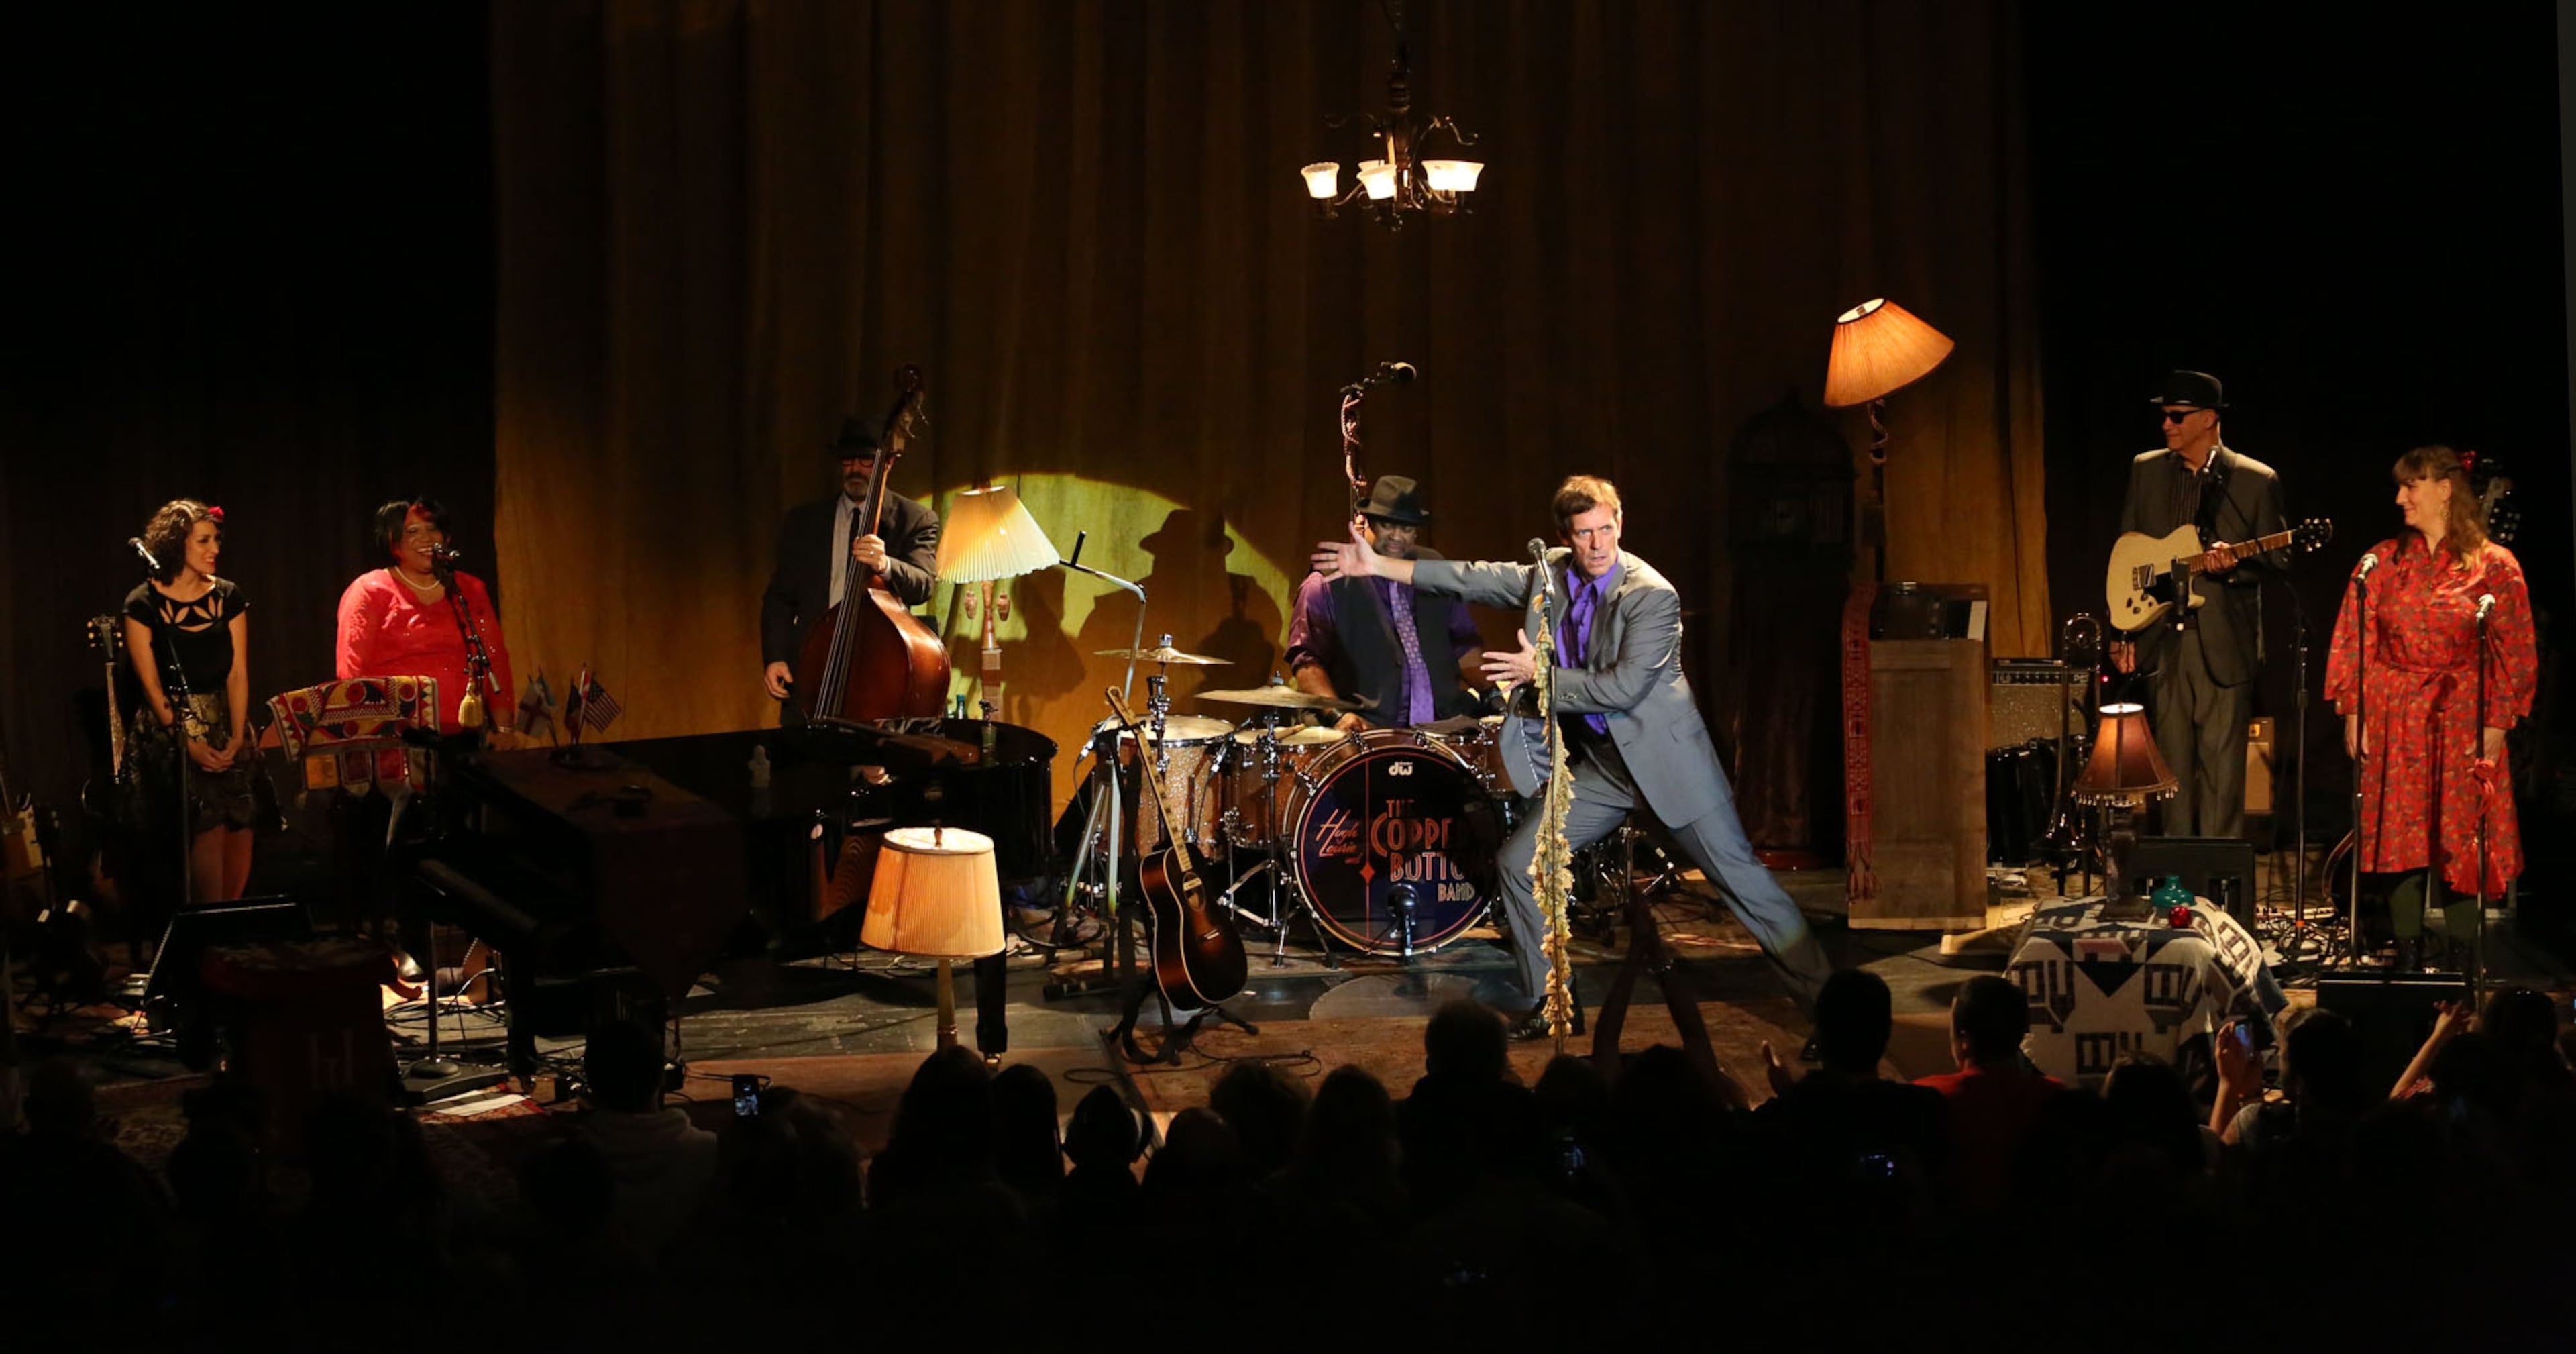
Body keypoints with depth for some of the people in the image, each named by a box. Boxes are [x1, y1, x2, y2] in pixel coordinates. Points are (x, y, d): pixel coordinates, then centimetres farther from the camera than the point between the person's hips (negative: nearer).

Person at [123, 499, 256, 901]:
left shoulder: (228, 597, 4)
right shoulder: (144, 604, -6)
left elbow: (238, 674, 1)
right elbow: (151, 684, -7)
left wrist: (237, 737, -10)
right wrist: (189, 744, -13)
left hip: (224, 722, 4)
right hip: (172, 726, -4)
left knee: (241, 824, -6)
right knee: (209, 824, -16)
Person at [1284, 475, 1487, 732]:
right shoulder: (1328, 583, 1)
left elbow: (1464, 643, 23)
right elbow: (1306, 660, -7)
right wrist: (1338, 714, -22)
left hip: (1446, 722, 4)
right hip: (1369, 730, -4)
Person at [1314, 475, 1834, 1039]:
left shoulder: (1653, 596, -19)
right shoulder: (1551, 575, 1)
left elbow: (1624, 688, -24)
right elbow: (1475, 580, 6)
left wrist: (1540, 674, -18)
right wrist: (1380, 565, 3)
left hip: (1661, 756, -6)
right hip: (1598, 764, 6)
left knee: (1738, 873, -6)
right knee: (1519, 861, 1)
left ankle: (1823, 998, 1)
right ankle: (1553, 1002, 12)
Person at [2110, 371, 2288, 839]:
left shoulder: (2256, 480, 0)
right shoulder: (2145, 470, 9)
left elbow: (2272, 562, 3)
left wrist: (2234, 564, -19)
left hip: (2224, 643, -3)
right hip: (2161, 639, 3)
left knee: (2222, 769, -4)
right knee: (2172, 767, 7)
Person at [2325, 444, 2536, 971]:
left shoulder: (2495, 566, -1)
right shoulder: (2383, 561, 6)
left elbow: (2515, 653, -1)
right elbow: (2354, 642, 5)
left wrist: (2496, 727, -7)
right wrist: (2353, 714, -2)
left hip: (2462, 724, -2)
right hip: (2393, 723, 2)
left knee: (2460, 844, -2)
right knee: (2401, 844, 2)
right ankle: (2408, 962, 9)